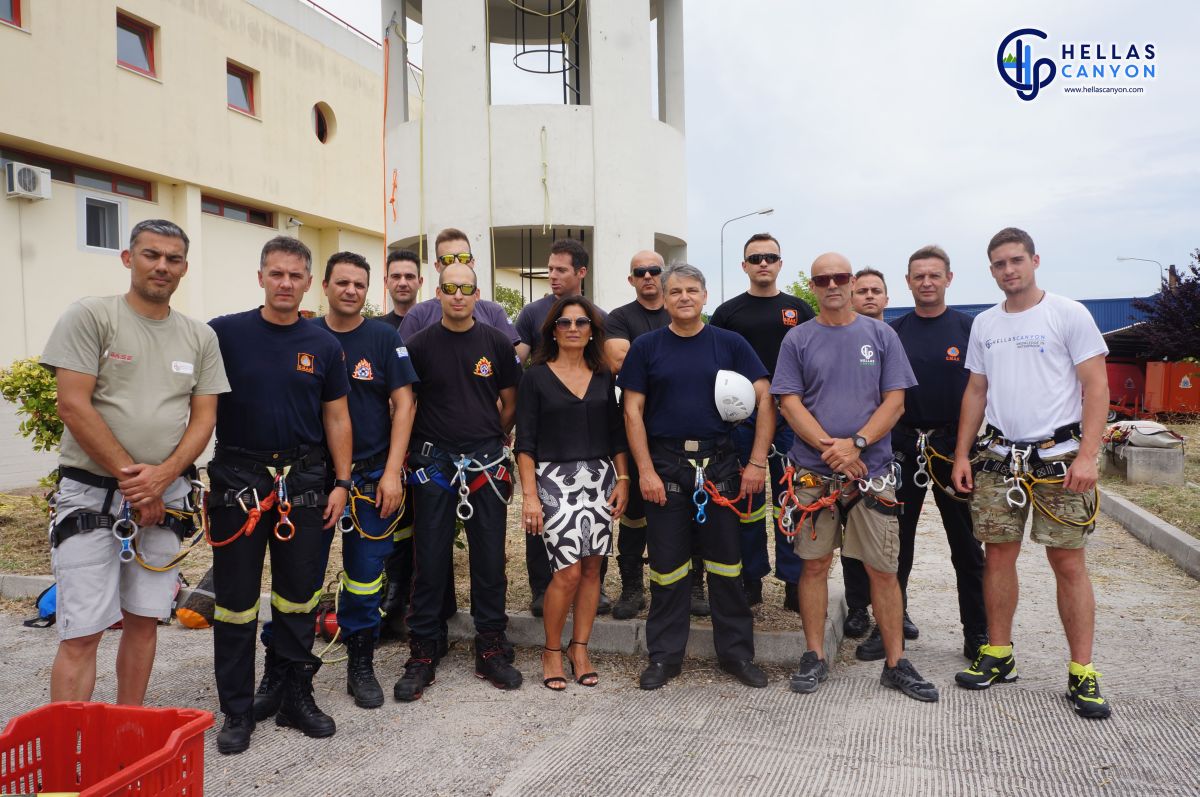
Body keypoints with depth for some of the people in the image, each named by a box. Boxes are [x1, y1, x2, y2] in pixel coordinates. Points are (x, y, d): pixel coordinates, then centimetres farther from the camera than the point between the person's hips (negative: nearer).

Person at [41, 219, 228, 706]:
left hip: (164, 497, 4)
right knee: (82, 633, -5)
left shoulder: (200, 337, 8)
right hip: (91, 494, -4)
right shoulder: (90, 316, -3)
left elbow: (204, 418, 5)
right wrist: (131, 478, -12)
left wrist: (162, 476, -11)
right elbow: (73, 406, -10)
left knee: (144, 620, 11)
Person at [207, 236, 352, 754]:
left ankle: (292, 695, 25)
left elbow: (336, 418, 9)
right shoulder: (224, 333, -2)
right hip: (238, 478, -2)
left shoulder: (324, 346, 5)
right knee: (236, 598, 5)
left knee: (298, 594, 10)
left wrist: (341, 483, 4)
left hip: (304, 480, 2)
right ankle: (237, 709, 19)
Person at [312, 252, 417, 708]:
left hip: (372, 476, 0)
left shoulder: (384, 339, 2)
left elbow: (404, 405, -1)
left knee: (365, 575, 6)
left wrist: (392, 472, -8)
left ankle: (361, 665, 21)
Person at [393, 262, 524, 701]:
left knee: (489, 560, 7)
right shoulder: (419, 345, 2)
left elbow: (510, 402, 12)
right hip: (433, 465, -1)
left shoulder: (497, 343, 4)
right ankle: (423, 653, 16)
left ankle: (491, 648, 21)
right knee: (430, 561, 4)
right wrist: (420, 447, 4)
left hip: (486, 463, 1)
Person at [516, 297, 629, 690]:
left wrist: (622, 479, 4)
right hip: (555, 479, -4)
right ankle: (551, 650, 12)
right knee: (568, 571, -9)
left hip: (599, 478, 4)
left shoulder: (603, 376, 10)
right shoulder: (536, 376, -1)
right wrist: (529, 495, -10)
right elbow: (525, 441, -4)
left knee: (592, 568, 4)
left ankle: (579, 649, 19)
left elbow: (616, 435, 14)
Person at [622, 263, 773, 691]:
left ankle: (737, 652, 22)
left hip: (720, 463, 1)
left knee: (726, 561, 8)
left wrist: (757, 462, -6)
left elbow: (765, 401, 2)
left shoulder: (730, 344, 4)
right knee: (667, 564, 7)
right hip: (665, 466, 0)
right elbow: (633, 411, 1)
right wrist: (645, 470, -7)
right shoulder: (646, 347, 4)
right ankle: (664, 655, 20)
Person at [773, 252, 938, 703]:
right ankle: (815, 657, 18)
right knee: (814, 564, 6)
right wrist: (829, 447, -14)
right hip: (812, 471, 0)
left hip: (872, 470, 0)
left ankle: (896, 663, 17)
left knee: (883, 568, 5)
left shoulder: (880, 335, 6)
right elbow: (790, 403, -1)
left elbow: (895, 400, 1)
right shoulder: (797, 340, 6)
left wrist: (856, 444, -14)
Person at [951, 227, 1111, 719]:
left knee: (1069, 564, -1)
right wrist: (961, 454, 9)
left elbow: (1096, 387, -6)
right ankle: (998, 656, 21)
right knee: (998, 555, 8)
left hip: (1058, 459, -4)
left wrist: (1086, 455, -16)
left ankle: (1082, 672, 10)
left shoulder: (1069, 314, -2)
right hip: (999, 458, 4)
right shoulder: (984, 325, 12)